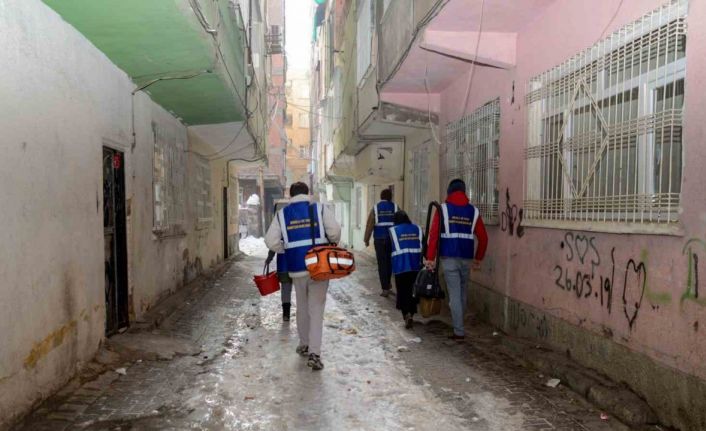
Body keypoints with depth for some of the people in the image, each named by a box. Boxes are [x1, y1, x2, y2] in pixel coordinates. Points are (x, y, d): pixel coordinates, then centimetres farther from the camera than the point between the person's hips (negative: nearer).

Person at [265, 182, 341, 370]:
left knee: (302, 308, 20)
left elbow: (271, 242, -3)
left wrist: (288, 250, 12)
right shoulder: (320, 209, -1)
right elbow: (335, 232, -11)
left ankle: (304, 345, 33)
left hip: (297, 269, 2)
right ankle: (314, 353, -4)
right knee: (316, 310, 2)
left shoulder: (282, 214, 4)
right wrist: (329, 244, 9)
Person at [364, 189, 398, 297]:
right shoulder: (395, 207, 3)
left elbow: (369, 225, -2)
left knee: (382, 263, 2)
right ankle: (388, 283, 28)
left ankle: (385, 289, 1)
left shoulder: (375, 208, 2)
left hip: (379, 239, -1)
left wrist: (366, 239, 4)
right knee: (390, 261, 19)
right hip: (392, 238, 1)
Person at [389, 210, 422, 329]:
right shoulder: (417, 229, 10)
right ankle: (411, 315, 21)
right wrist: (422, 263, 14)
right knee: (413, 291, 17)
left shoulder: (392, 231, 2)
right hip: (416, 267, 3)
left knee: (402, 292, 4)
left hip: (400, 267, -3)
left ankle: (406, 314, -14)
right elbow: (423, 248, 9)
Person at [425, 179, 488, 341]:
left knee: (454, 294, -1)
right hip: (467, 259, 3)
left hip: (449, 258, -3)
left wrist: (430, 258, -5)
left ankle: (459, 332, 0)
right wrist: (478, 258, 21)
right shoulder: (473, 211, 8)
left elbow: (433, 234, -8)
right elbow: (483, 237, 9)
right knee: (463, 292, 17)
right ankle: (458, 325, 30)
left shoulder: (443, 209, -1)